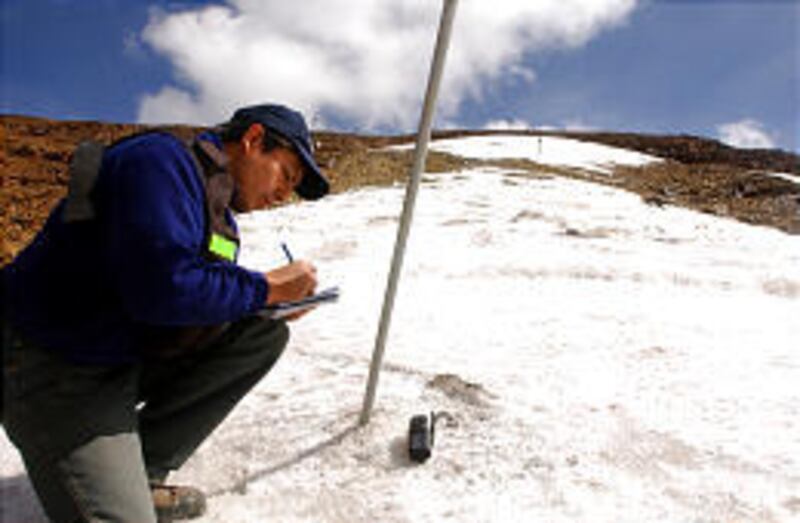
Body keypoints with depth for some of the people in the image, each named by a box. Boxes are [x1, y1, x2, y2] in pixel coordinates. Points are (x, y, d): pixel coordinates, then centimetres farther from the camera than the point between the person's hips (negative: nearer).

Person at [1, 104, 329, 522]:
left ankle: (141, 474, 0)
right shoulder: (160, 160, -19)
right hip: (53, 365, -9)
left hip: (134, 357, 9)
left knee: (265, 333, -3)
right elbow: (162, 287, -30)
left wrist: (278, 301, -6)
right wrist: (266, 287, -19)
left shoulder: (221, 218, 9)